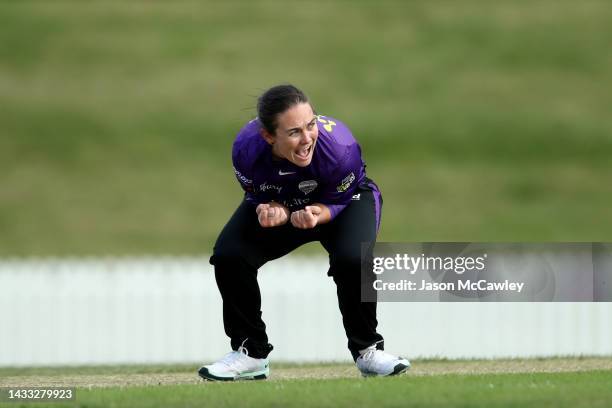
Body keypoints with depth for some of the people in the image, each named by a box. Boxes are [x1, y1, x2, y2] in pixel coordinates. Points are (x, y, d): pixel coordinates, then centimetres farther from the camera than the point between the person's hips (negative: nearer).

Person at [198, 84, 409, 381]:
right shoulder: (245, 149, -34)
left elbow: (342, 202, -21)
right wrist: (272, 210, -36)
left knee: (352, 259, -32)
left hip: (345, 200, -3)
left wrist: (319, 214, -43)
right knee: (227, 255, -16)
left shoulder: (339, 147, -41)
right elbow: (258, 195, -13)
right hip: (281, 202, 3)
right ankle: (251, 353, 3)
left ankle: (367, 350, -7)